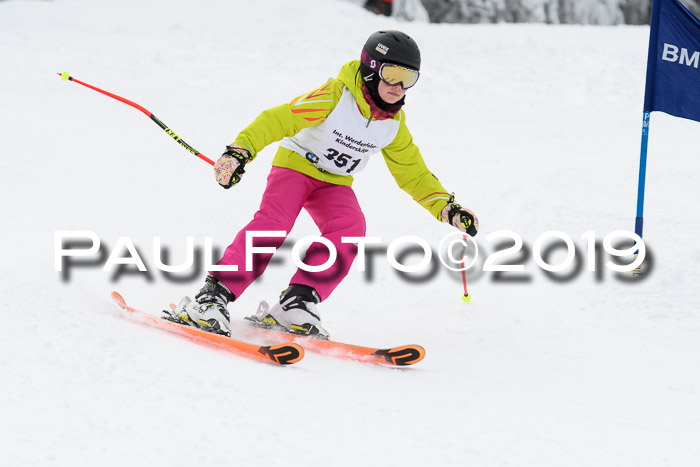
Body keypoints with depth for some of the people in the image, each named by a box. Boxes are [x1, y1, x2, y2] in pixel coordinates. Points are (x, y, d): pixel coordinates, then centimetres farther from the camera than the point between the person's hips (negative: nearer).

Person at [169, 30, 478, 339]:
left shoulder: (394, 123, -2)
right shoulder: (335, 97, -21)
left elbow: (414, 173, 10)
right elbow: (279, 120, -27)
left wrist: (447, 208, 0)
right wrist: (241, 150, -40)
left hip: (334, 184, 5)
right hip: (296, 164, -5)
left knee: (350, 227, -25)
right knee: (273, 224, -29)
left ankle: (298, 303, -26)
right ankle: (213, 296, -30)